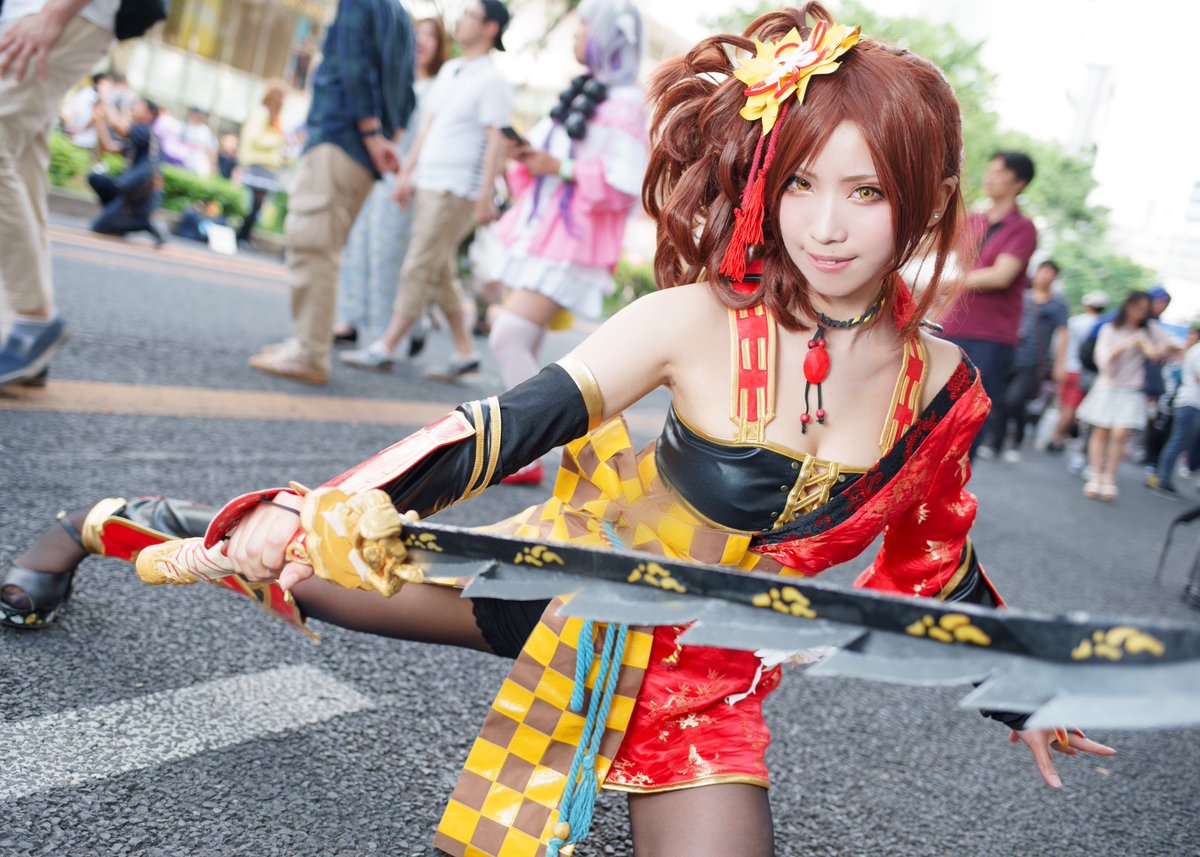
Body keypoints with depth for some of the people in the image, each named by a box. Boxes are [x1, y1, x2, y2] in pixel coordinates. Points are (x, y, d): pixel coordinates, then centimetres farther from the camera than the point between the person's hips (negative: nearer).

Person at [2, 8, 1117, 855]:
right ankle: (111, 524, 38)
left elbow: (940, 564, 6)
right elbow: (514, 423, -24)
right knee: (298, 562, 7)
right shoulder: (699, 324, -23)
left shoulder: (940, 385, -12)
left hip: (708, 678, 2)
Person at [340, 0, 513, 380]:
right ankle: (465, 351, 16)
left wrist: (486, 197, -19)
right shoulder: (449, 71, 16)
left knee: (419, 269, -7)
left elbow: (495, 142, -13)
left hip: (456, 191, -9)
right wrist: (407, 172, 18)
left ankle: (385, 348, -1)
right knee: (439, 272, 10)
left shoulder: (492, 81, -8)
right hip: (428, 184, 9)